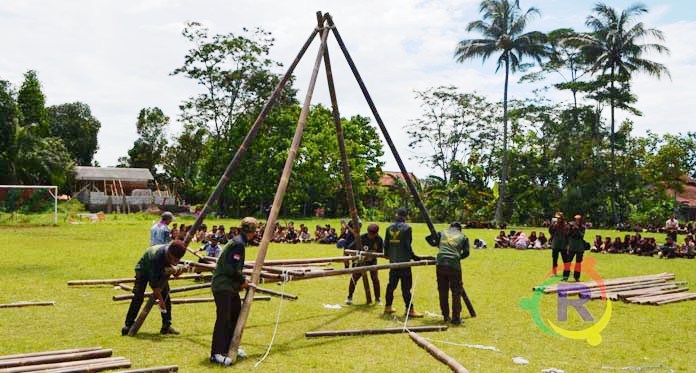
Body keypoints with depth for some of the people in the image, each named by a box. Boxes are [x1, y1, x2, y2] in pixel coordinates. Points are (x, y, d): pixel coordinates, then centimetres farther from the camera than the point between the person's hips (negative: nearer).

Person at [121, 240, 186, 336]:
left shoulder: (174, 253, -26)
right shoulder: (157, 256, -42)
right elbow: (153, 281, -37)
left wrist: (175, 270, -30)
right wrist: (159, 299, -35)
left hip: (160, 271, 5)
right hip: (144, 269, -5)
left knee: (166, 295, -4)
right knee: (138, 297, -15)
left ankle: (167, 326, 0)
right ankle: (128, 325, -5)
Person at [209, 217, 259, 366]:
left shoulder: (238, 242, 13)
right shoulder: (239, 244, -18)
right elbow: (232, 268, -23)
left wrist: (241, 281, 11)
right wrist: (243, 281, -10)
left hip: (230, 286, 11)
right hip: (222, 286, -11)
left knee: (236, 314, 17)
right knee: (223, 318, -9)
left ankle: (229, 347, 28)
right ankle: (216, 354, -5)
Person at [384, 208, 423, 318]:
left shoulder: (389, 228, 7)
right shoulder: (406, 228, -10)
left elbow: (386, 244, 11)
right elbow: (407, 245, -14)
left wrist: (387, 254, 28)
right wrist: (413, 256, -3)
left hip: (393, 260, 6)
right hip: (403, 260, -6)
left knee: (392, 283, 16)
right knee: (406, 285, -4)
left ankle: (388, 306, 23)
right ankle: (409, 309, -3)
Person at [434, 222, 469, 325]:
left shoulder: (442, 233, 17)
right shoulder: (463, 236, 14)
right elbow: (466, 252, 6)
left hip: (441, 265, 2)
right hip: (454, 265, -2)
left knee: (443, 292, 12)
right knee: (456, 292, 7)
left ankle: (446, 316, 18)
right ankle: (456, 318, 6)